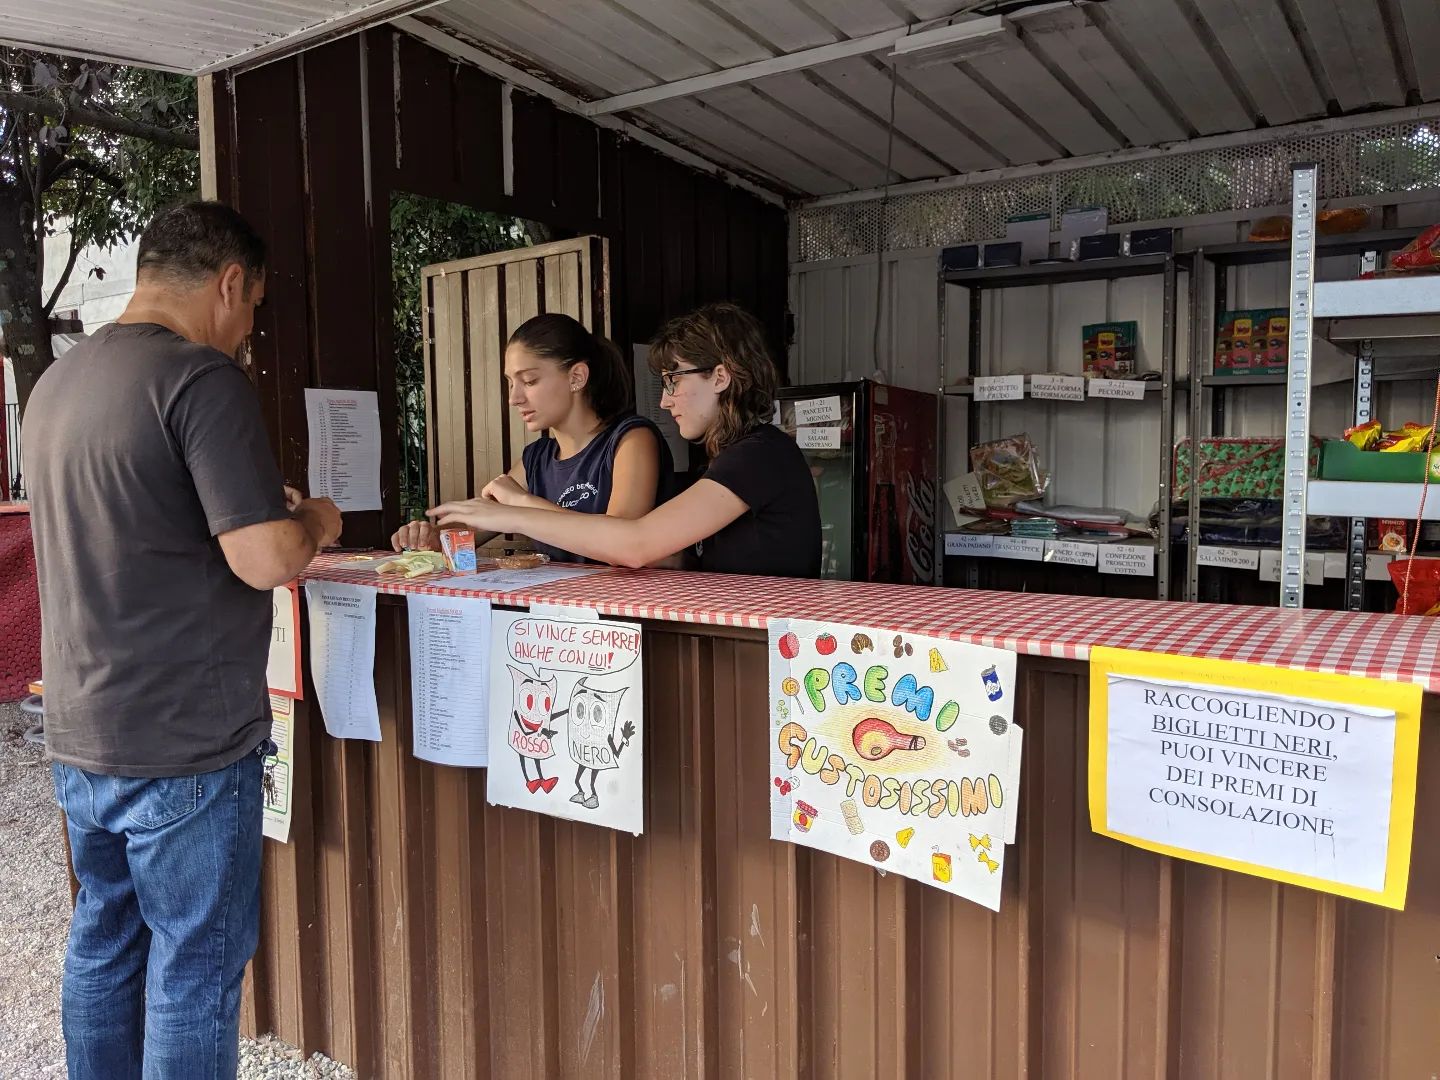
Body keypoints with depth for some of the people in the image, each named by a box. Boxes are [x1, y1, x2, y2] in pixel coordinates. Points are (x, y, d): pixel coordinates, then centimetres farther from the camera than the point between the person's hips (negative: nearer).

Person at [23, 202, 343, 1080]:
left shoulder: (57, 382, 10)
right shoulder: (203, 377, -17)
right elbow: (266, 560, -24)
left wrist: (264, 512, 20)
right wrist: (314, 523, -3)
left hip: (79, 736, 8)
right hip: (183, 743, -8)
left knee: (105, 939, 21)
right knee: (195, 965, 5)